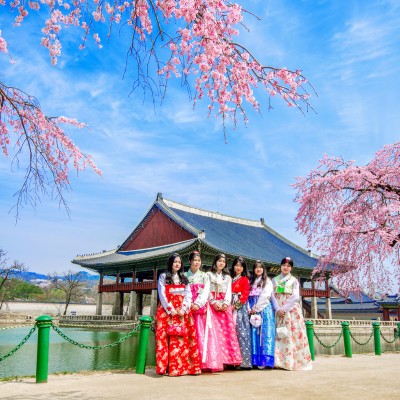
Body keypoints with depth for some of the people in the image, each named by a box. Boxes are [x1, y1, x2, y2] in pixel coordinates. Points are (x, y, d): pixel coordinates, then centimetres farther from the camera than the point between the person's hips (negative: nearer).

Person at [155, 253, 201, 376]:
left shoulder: (184, 278, 17)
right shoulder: (163, 277, 7)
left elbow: (188, 295, 8)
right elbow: (162, 295, -3)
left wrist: (184, 309, -8)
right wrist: (171, 310, -12)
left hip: (182, 312, 3)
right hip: (166, 311, -3)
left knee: (183, 339, -3)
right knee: (165, 338, -9)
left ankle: (182, 366, 0)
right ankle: (166, 367, -6)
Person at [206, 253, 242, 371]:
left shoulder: (227, 277, 19)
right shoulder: (209, 275, 10)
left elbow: (229, 292, 8)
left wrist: (225, 303, -9)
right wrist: (214, 302, -13)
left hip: (225, 305, 3)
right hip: (212, 305, -3)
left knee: (227, 331, -6)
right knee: (213, 331, -11)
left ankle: (227, 359, -3)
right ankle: (214, 361, -13)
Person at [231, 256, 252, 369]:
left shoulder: (245, 280, 3)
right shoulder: (230, 279, 15)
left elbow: (245, 295, -4)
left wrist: (236, 305, -12)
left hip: (240, 308, -4)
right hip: (231, 308, 4)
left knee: (241, 332, -7)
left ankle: (244, 361, -4)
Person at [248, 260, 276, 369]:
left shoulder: (267, 281, 7)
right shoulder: (251, 282, 19)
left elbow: (265, 296, -5)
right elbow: (248, 296, 11)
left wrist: (256, 308, -9)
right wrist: (249, 309, -4)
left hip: (264, 309, -3)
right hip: (253, 310, 3)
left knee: (265, 333, -10)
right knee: (254, 334, -2)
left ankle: (265, 360, -12)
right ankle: (256, 360, -2)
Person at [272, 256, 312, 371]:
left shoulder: (294, 280, 6)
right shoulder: (275, 280, 12)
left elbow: (295, 297, -5)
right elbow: (273, 296, 3)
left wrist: (284, 309, -13)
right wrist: (278, 309, -11)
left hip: (291, 310, -2)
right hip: (279, 310, 2)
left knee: (293, 334, -5)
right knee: (280, 335, -2)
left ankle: (294, 361, -1)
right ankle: (281, 361, 0)